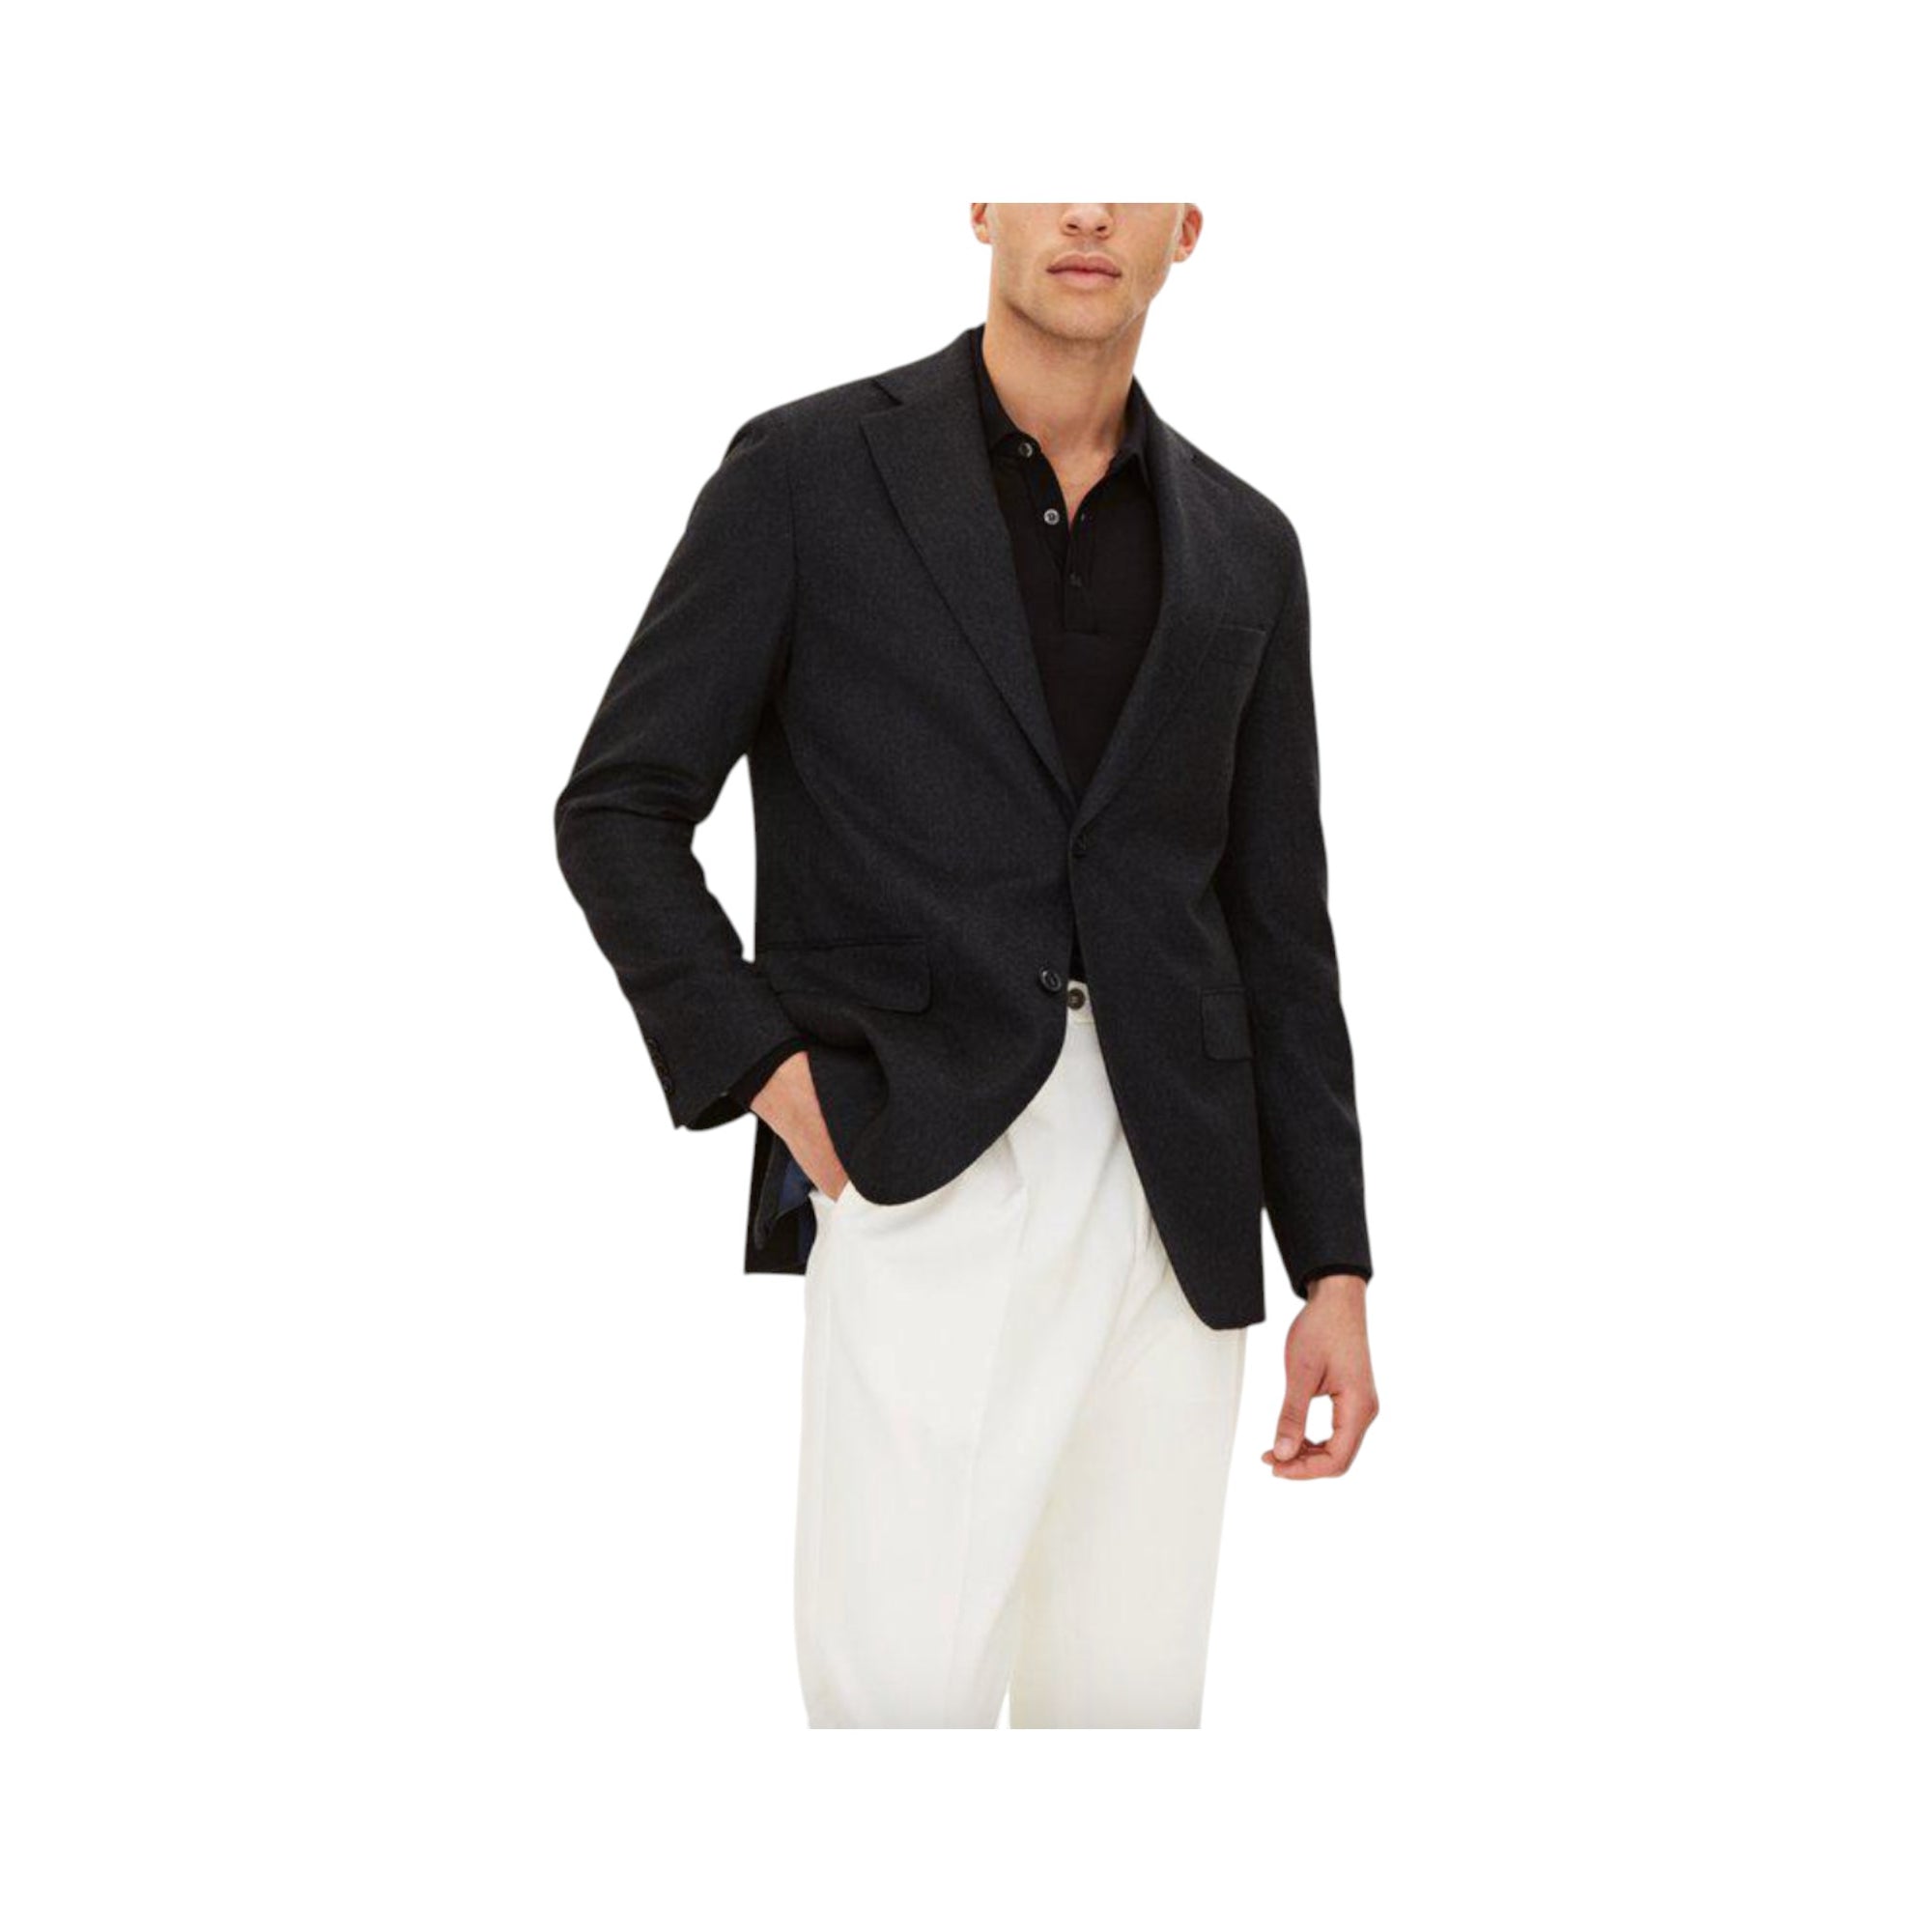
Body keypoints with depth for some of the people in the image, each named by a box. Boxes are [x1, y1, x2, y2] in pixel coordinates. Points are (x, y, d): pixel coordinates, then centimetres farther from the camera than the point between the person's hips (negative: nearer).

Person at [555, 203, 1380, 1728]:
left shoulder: (1243, 549, 12)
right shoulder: (808, 472, 1)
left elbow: (1277, 933, 13)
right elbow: (620, 811, 2)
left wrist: (1335, 1271, 7)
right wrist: (766, 1075, -11)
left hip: (1170, 1192, 4)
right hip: (917, 1163, -4)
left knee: (1126, 1700, 5)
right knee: (905, 1685, -17)